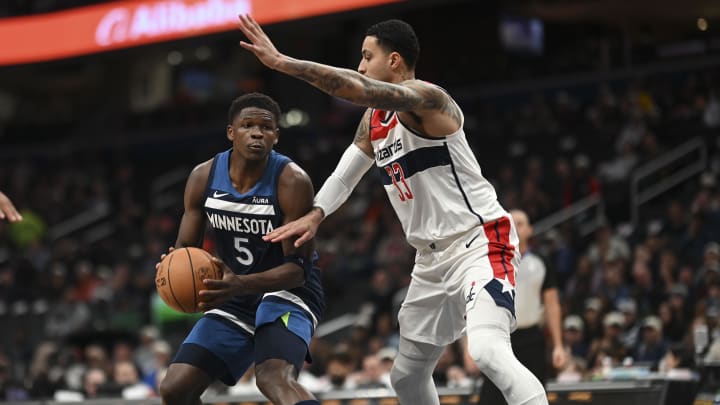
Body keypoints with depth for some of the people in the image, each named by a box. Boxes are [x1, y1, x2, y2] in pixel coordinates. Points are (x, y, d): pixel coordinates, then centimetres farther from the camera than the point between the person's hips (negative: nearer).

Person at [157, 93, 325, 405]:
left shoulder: (292, 182, -21)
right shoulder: (204, 177, -5)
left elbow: (299, 267, -21)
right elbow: (185, 249, 4)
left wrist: (242, 284, -39)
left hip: (286, 293, -6)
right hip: (235, 299, 6)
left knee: (274, 378, -34)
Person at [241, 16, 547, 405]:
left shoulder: (425, 98, -17)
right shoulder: (374, 119, 11)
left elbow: (358, 88, -32)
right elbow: (346, 172, 20)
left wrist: (282, 63, -31)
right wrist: (315, 215, 1)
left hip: (479, 241, -10)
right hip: (432, 258, 10)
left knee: (488, 351, -32)